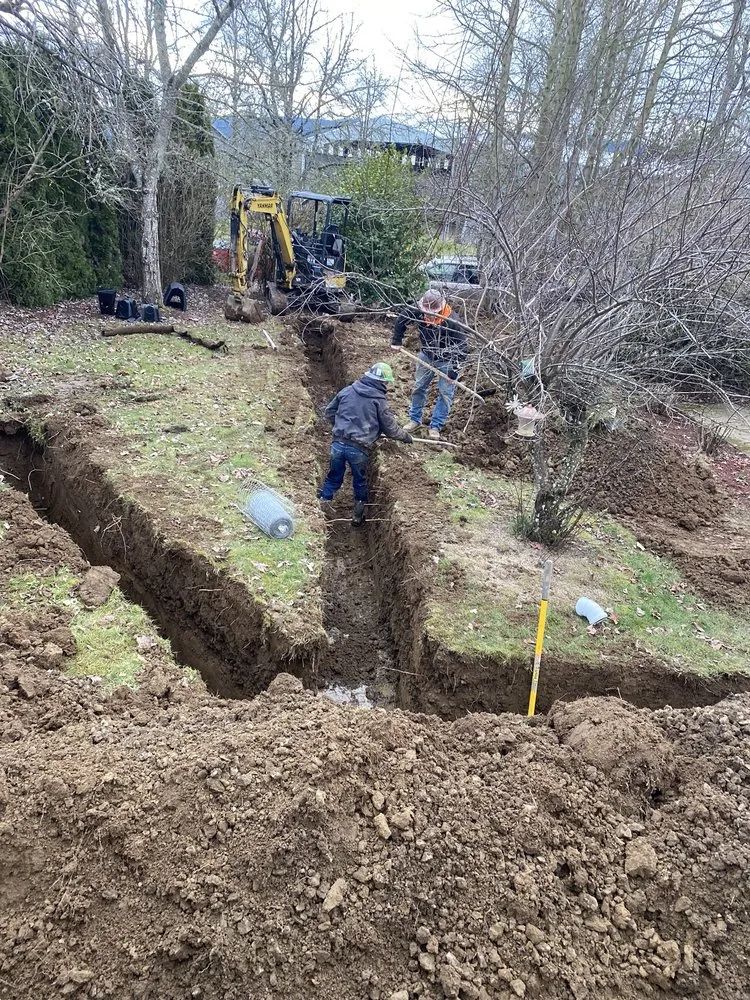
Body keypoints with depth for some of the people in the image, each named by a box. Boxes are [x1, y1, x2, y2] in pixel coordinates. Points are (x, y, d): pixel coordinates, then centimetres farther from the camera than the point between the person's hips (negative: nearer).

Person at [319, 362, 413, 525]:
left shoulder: (347, 391, 8)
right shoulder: (379, 400, -2)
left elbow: (328, 412, 15)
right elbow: (390, 428, 5)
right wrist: (406, 437, 23)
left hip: (338, 443, 3)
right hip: (359, 449, -3)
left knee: (333, 478, 18)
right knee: (360, 483, 19)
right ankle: (358, 516, 31)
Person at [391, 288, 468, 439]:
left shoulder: (451, 321, -32)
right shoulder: (418, 311, -22)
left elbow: (461, 346, -26)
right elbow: (402, 318, -3)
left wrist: (454, 370, -28)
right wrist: (396, 340, -1)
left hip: (446, 361, -4)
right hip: (426, 357, 4)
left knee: (445, 393, -1)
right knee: (418, 387, 12)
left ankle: (435, 426, 10)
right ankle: (415, 419, 28)